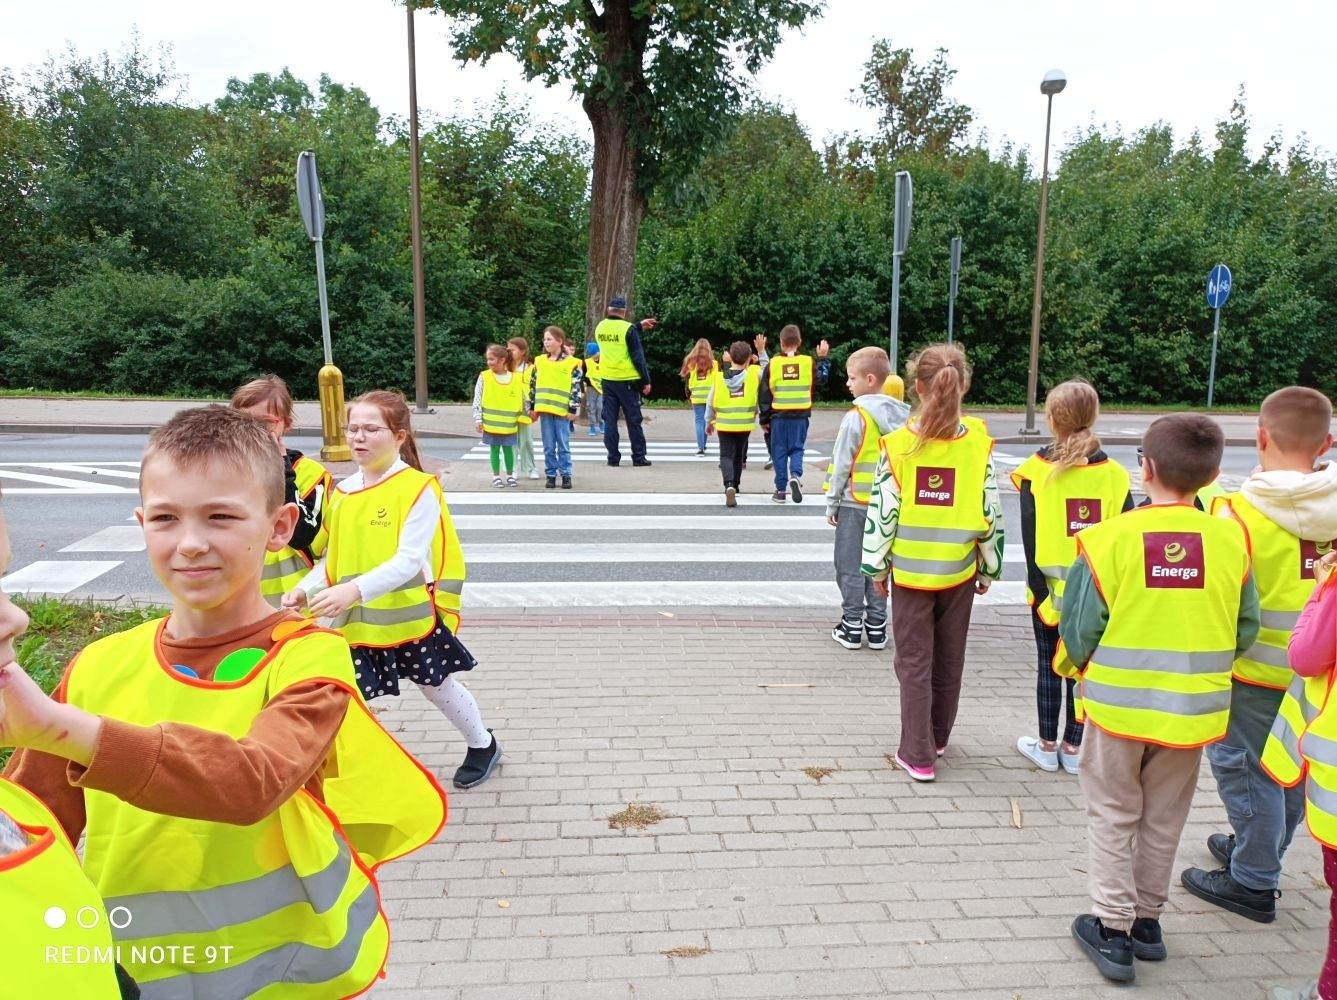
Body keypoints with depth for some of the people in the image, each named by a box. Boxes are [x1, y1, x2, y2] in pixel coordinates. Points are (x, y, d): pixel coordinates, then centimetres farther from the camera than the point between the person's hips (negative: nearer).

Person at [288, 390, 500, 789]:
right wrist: (305, 589, -8)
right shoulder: (343, 492, 3)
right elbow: (333, 557, 10)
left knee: (436, 685, 16)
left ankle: (483, 745, 42)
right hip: (356, 620, 4)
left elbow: (409, 560, -26)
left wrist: (355, 589, -38)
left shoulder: (418, 488, -16)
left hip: (410, 616, -4)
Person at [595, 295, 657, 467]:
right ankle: (638, 456, 7)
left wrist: (639, 326, 27)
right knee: (633, 420, 4)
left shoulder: (600, 327, 4)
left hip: (607, 380, 4)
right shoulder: (628, 328, -12)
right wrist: (646, 380, -6)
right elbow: (638, 356, -12)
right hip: (627, 381, -4)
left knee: (610, 419, 8)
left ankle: (613, 457, 7)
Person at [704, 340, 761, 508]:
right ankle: (735, 486, 31)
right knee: (739, 455, 19)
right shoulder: (754, 373, -7)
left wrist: (709, 421, 18)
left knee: (726, 455, 0)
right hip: (745, 425, 1)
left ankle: (729, 485, -24)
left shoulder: (719, 377, -3)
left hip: (725, 425, -1)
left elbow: (710, 402, 4)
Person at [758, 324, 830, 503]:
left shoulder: (773, 363, -3)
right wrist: (823, 358, 22)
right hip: (800, 415, 1)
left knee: (779, 452, 7)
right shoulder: (808, 362, -2)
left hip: (779, 415, -1)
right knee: (797, 449, 11)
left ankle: (781, 490, 8)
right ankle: (796, 475, -17)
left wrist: (764, 418, 6)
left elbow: (765, 393, -1)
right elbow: (822, 379, 13)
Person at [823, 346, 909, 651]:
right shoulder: (900, 416, 3)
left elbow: (841, 464, -12)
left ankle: (852, 626, 9)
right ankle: (876, 627, 18)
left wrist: (832, 502, -3)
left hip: (855, 502, -6)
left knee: (850, 566, 5)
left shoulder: (857, 417, -15)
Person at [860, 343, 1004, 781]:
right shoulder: (979, 446, -8)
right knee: (949, 660, 18)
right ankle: (937, 738, 36)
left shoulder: (898, 445, -12)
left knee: (914, 662, 8)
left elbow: (882, 512, -10)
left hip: (910, 569, -2)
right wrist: (990, 567, 10)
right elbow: (991, 514, -2)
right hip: (959, 570, 2)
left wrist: (877, 565, 2)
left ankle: (917, 755, 11)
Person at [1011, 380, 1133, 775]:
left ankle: (1047, 746, 20)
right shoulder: (1113, 473, -3)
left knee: (1049, 665, 11)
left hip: (1051, 588, -2)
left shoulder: (1037, 469, -10)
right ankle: (1073, 747, 21)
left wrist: (1040, 588, -8)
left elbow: (1031, 536, -12)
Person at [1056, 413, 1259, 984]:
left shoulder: (1108, 539, -17)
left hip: (1118, 704, -3)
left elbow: (1079, 629, -12)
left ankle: (1113, 930, 18)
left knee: (1113, 816, 14)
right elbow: (1244, 631, 2)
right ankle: (1147, 921, 33)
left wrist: (1069, 666, 9)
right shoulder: (1230, 541, -8)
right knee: (1163, 819, 20)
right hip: (1193, 709, 3)